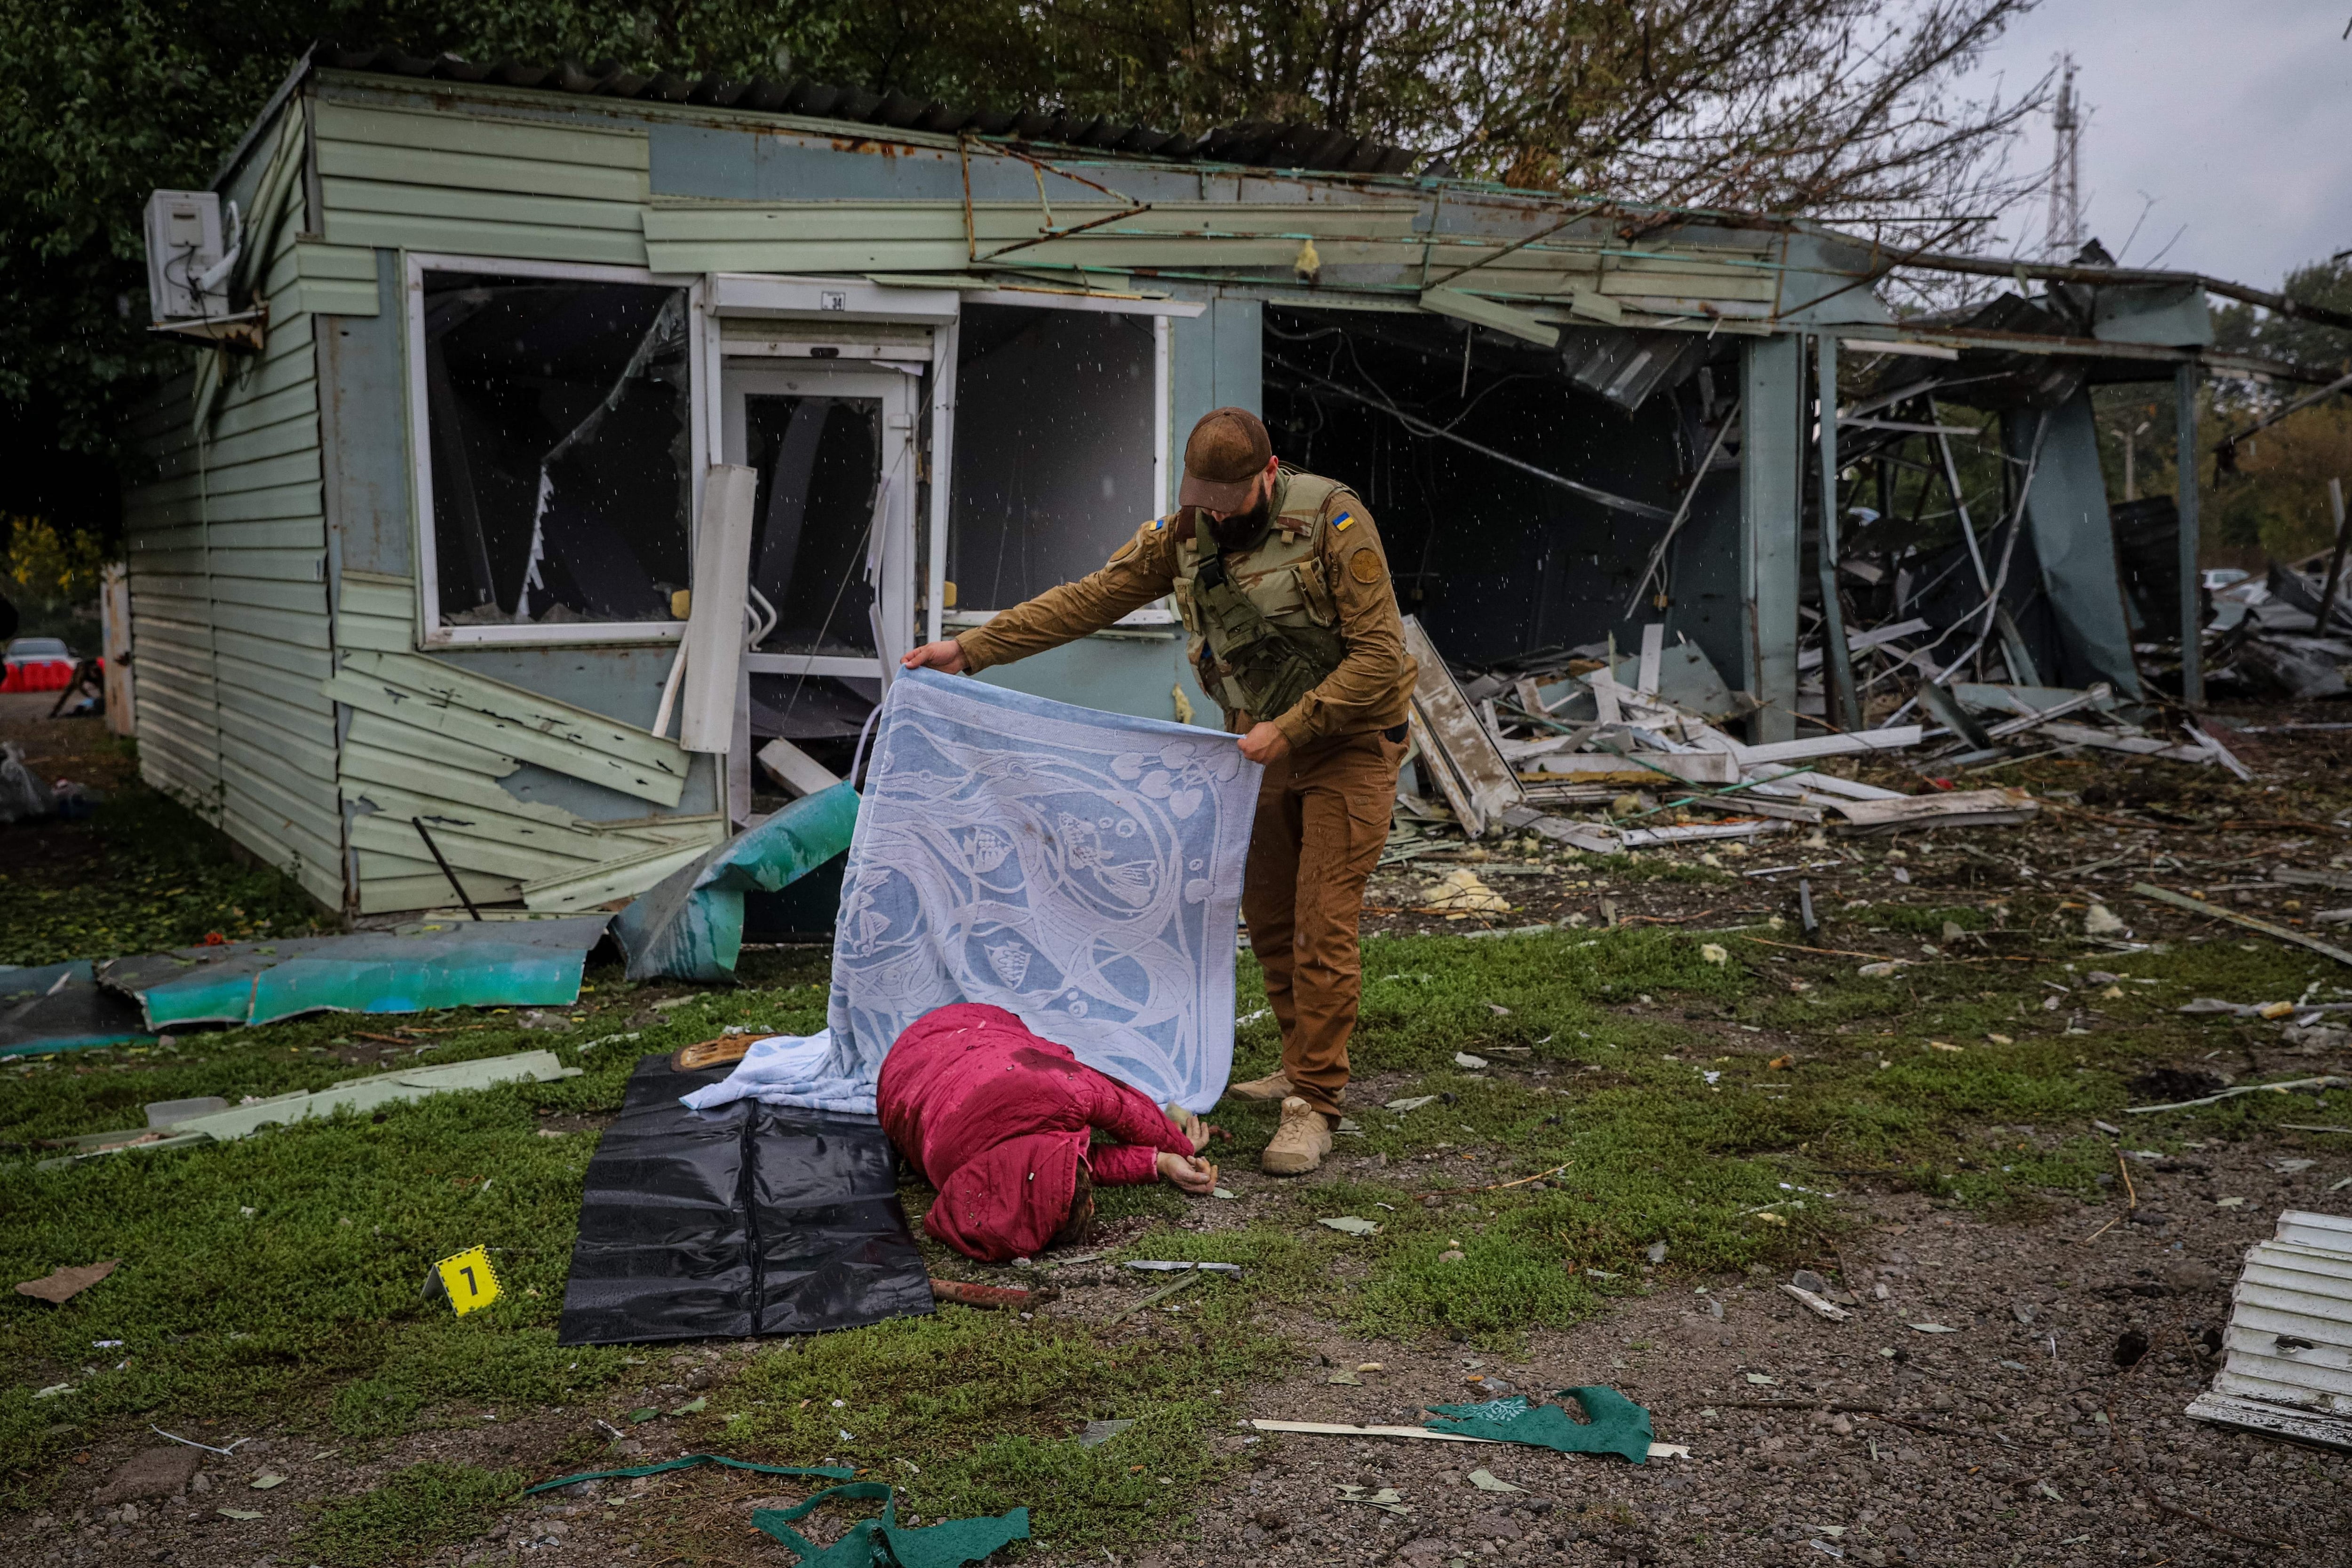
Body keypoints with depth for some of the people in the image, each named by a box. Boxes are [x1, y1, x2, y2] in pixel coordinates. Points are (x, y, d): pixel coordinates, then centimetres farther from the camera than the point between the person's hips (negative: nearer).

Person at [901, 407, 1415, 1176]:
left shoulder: (1334, 521, -21)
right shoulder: (1185, 531, -5)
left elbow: (1379, 651, -21)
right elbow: (1089, 598, -3)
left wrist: (1291, 728, -24)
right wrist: (969, 650, -7)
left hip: (1348, 742, -6)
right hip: (1264, 740, 6)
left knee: (1322, 921, -9)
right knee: (1267, 913, 11)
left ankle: (1313, 1106, -3)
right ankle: (1304, 1067, 26)